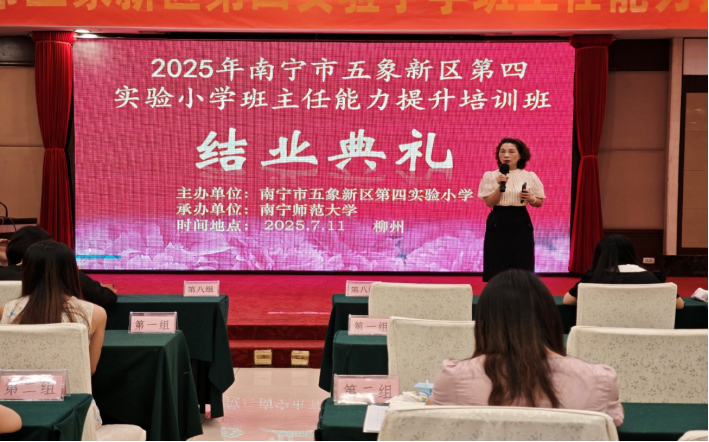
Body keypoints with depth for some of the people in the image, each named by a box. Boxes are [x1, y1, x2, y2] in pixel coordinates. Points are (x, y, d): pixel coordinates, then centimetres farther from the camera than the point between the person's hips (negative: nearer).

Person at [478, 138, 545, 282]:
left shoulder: (530, 176, 4)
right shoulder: (490, 176, 1)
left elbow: (539, 202, 10)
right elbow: (489, 202, -5)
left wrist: (530, 199, -11)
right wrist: (500, 187, -19)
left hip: (521, 223, 1)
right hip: (498, 223, -1)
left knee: (521, 267, -2)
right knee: (496, 267, -3)